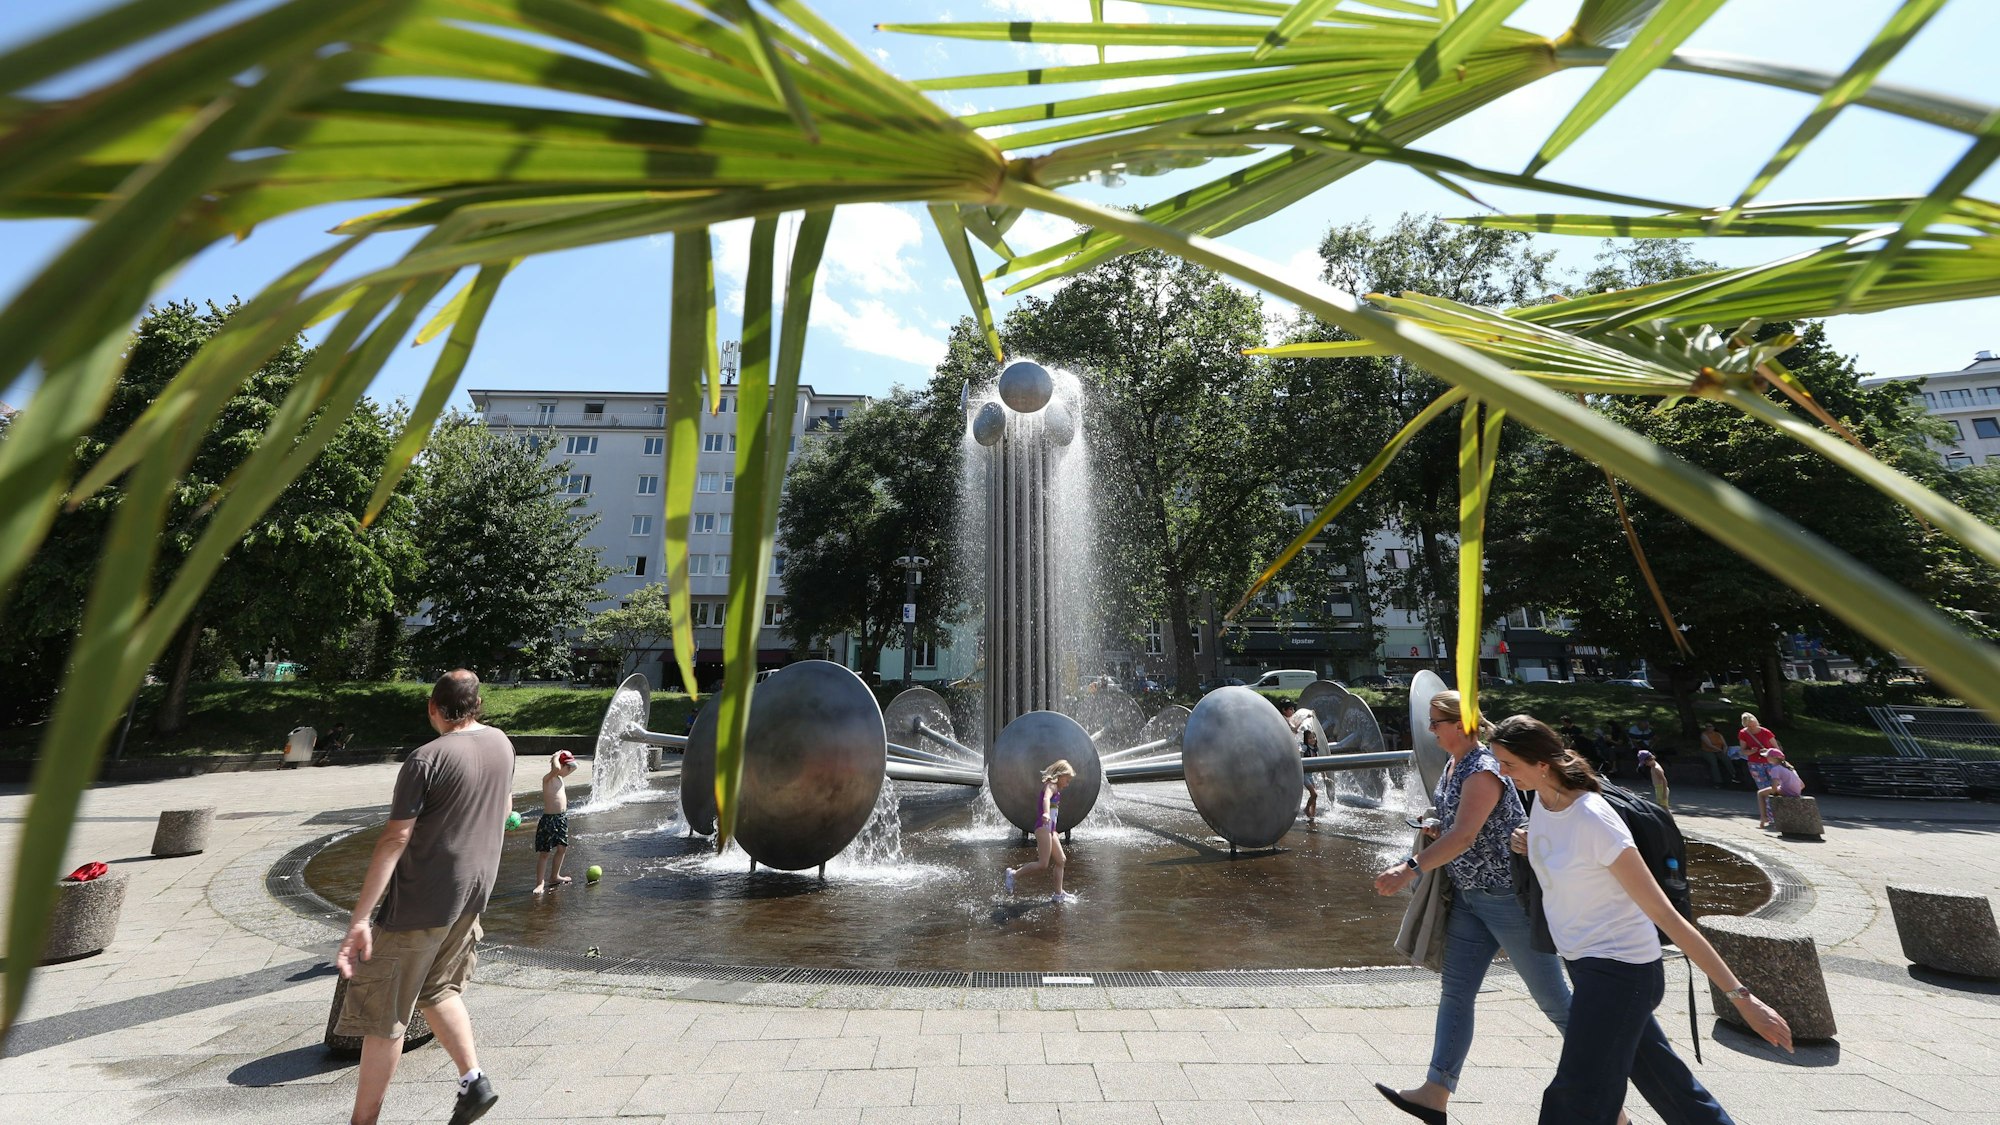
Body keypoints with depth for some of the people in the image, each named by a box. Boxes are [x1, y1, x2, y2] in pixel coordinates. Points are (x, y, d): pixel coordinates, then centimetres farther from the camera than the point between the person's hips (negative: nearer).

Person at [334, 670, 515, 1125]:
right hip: (474, 893, 7)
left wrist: (359, 920, -19)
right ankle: (474, 1082, 20)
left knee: (382, 1011, 8)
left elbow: (395, 839, -20)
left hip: (422, 900, -7)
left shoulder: (426, 759, -17)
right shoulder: (501, 743, 2)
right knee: (437, 990, 23)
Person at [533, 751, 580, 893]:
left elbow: (575, 766, 26)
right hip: (549, 819, -9)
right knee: (545, 852, -1)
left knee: (562, 848, 15)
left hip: (562, 818, 9)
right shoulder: (547, 778, -17)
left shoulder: (560, 777, 10)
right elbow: (556, 768, -36)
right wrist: (556, 757, -23)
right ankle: (540, 882, 7)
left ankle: (554, 876, 31)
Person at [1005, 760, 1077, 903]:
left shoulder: (1054, 789, 23)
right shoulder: (1051, 785, -7)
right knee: (1043, 864, -12)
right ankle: (1013, 874, -2)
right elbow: (1046, 798, -28)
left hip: (1049, 828, 10)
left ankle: (1058, 894, 14)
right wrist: (1046, 813, -50)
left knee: (1061, 860, 10)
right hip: (1044, 826, -10)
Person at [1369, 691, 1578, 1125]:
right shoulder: (1455, 766, 8)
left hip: (1508, 894, -9)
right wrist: (1435, 833, -1)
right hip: (1469, 894, 9)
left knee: (1552, 995, 8)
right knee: (1455, 992, 8)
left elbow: (1464, 835, -29)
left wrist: (1410, 868, -34)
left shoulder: (1483, 769, -20)